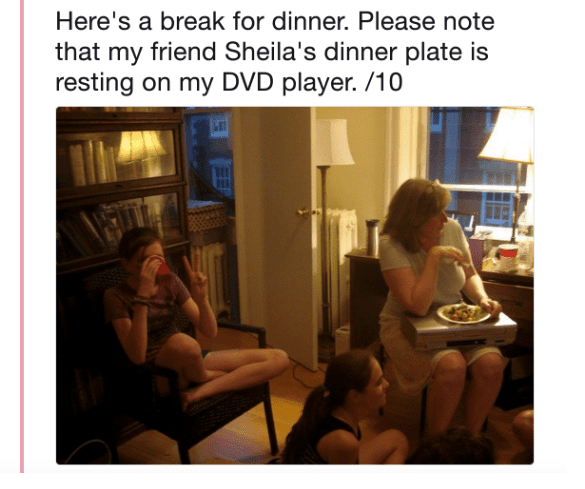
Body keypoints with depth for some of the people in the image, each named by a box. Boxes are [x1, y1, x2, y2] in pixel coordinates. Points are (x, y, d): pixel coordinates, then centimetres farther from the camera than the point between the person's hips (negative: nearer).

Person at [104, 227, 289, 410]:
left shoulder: (169, 282, 3)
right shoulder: (116, 297, -10)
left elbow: (210, 332, 1)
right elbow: (137, 357, -24)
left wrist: (201, 296, -18)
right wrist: (143, 295, -30)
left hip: (190, 362, 5)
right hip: (156, 377, -5)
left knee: (279, 358, -8)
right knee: (184, 343, -42)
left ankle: (199, 392, -18)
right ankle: (205, 378, -7)